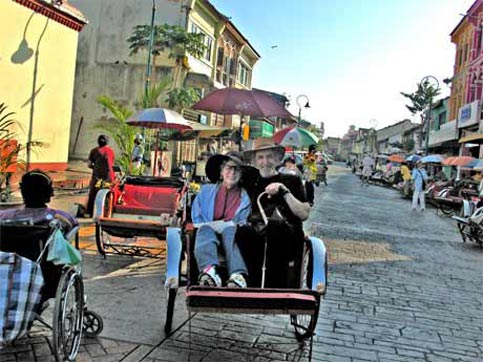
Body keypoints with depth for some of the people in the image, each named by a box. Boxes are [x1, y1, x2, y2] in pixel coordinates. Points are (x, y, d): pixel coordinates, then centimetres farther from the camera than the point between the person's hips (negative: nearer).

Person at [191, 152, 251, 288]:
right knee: (205, 229, -34)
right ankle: (209, 270, -61)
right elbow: (196, 219, 16)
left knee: (230, 231, -35)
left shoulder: (245, 197, 21)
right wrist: (210, 226, -3)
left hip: (232, 232, -1)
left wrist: (227, 225, -9)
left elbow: (244, 223, 11)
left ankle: (238, 275, -60)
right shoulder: (206, 190, 23)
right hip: (209, 229, 1)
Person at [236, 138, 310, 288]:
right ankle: (254, 287, -35)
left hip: (287, 238, -1)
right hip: (255, 236, 1)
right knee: (243, 232, -34)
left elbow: (304, 214, 8)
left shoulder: (292, 181, 21)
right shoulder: (250, 182, 27)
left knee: (275, 226, -37)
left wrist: (285, 192, -1)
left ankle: (277, 290, -35)